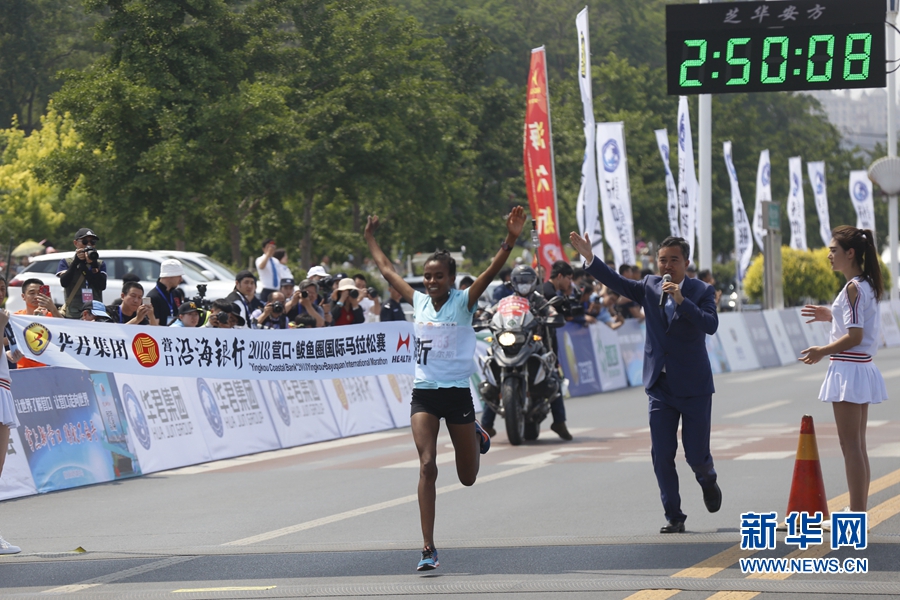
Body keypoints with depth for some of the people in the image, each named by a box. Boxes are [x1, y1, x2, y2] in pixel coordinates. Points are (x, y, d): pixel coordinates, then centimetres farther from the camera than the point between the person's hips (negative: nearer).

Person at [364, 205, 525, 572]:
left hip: (457, 393, -2)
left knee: (467, 477, 11)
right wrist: (370, 238, 26)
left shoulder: (464, 303, -5)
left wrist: (511, 240, -33)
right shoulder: (419, 302, 5)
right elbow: (387, 270, 18)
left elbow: (491, 271, -20)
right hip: (423, 393, 2)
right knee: (427, 466, -15)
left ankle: (476, 436, 48)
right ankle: (428, 549, -16)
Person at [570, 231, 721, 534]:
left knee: (696, 455, 0)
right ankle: (673, 516, 7)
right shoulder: (650, 287, 6)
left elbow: (711, 324, -20)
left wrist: (682, 301, -30)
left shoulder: (701, 291, -5)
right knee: (661, 455, -2)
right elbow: (617, 282, -4)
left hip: (694, 387, -3)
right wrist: (589, 258, -15)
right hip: (661, 385, 3)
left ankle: (708, 480, 35)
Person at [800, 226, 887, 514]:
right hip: (861, 369, 10)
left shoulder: (853, 288, -17)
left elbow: (855, 336, -20)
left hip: (848, 369, -10)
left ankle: (856, 518, -5)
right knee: (857, 446, 13)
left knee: (850, 445, -7)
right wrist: (832, 316, 18)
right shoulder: (866, 285, 12)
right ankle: (859, 513, 17)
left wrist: (823, 351, -8)